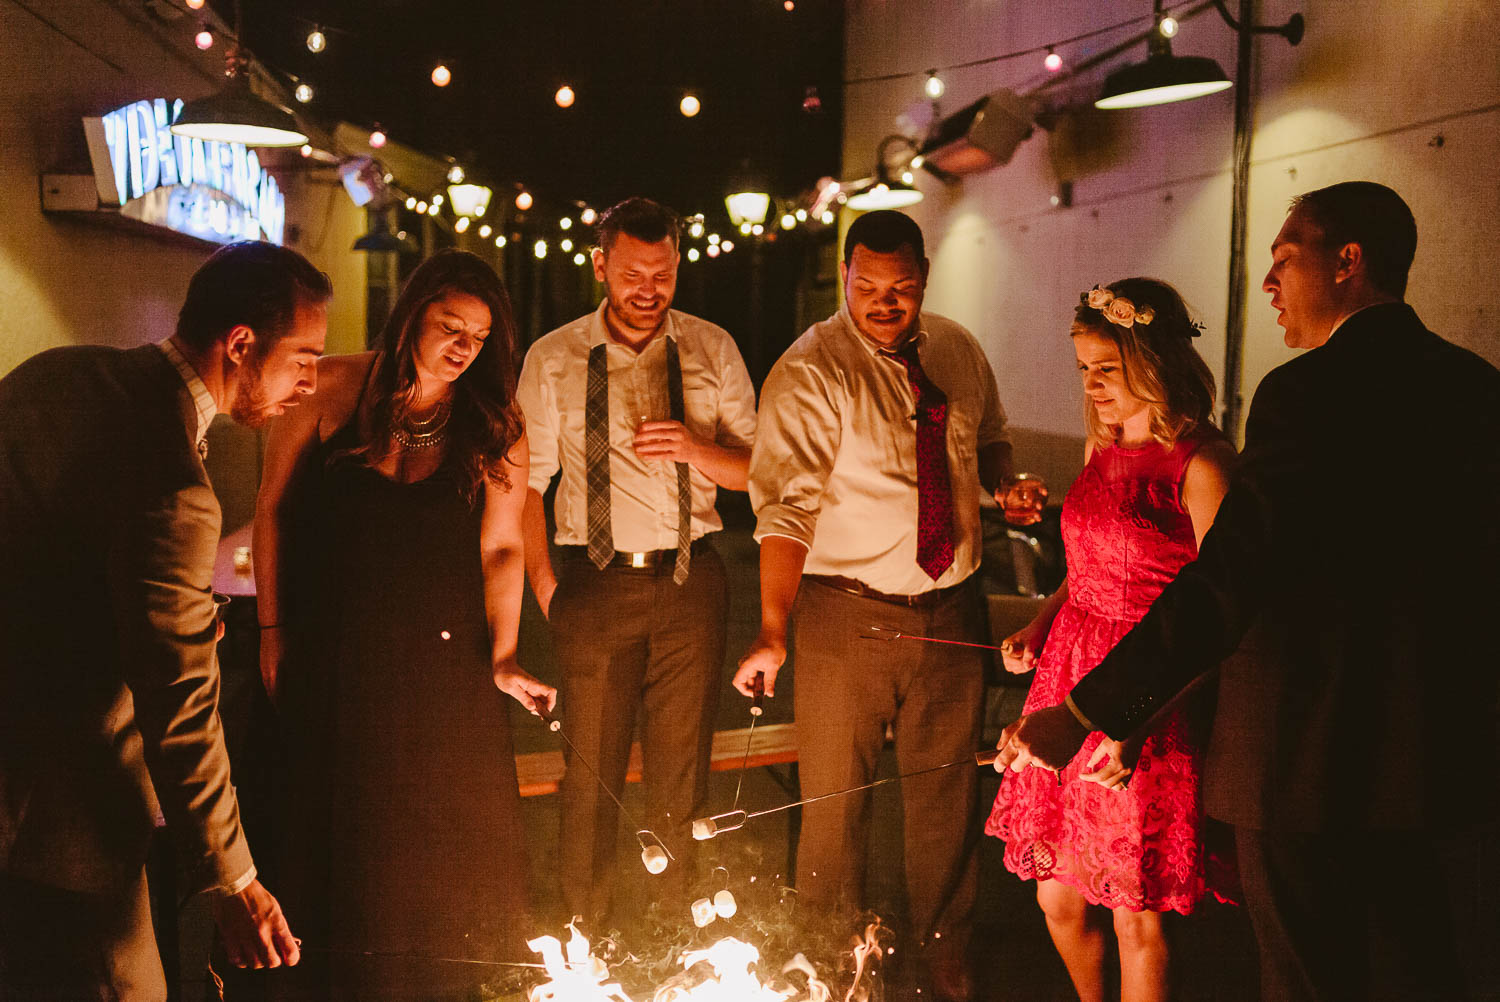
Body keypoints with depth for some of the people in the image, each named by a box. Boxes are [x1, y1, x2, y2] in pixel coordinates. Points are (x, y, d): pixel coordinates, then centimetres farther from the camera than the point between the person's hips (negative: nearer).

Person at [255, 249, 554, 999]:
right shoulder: (333, 389, -5)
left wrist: (502, 657, -10)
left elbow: (501, 548, -1)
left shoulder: (496, 429, -2)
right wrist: (272, 629, 1)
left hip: (440, 662, 0)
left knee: (444, 839, 5)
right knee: (341, 830, 12)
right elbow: (273, 508, 1)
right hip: (331, 659, 0)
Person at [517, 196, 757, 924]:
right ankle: (586, 937, 20)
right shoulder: (552, 360, 3)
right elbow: (525, 481, 6)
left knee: (681, 767, 8)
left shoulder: (712, 351, 5)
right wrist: (544, 586, -1)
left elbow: (753, 468, 6)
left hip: (689, 582, 1)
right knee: (592, 767, 5)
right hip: (595, 581, -1)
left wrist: (695, 447, -14)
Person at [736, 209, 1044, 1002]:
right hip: (848, 616, -5)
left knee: (946, 802, 15)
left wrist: (1004, 482, -1)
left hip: (950, 611, 5)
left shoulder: (959, 352, 7)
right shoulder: (810, 372, -11)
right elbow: (786, 507, -18)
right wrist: (773, 631, -28)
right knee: (836, 808, 3)